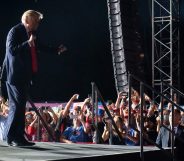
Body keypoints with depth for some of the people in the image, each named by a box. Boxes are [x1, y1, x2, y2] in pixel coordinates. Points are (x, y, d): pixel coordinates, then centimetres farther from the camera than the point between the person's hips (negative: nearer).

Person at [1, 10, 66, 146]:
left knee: (21, 106, 12)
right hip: (15, 75, -10)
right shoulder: (15, 31, -11)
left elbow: (39, 47, 29)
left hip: (25, 75, 10)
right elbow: (12, 50, -22)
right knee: (16, 105, -10)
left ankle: (19, 136, 17)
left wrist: (56, 50, 30)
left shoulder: (30, 33, 13)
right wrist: (28, 43, -31)